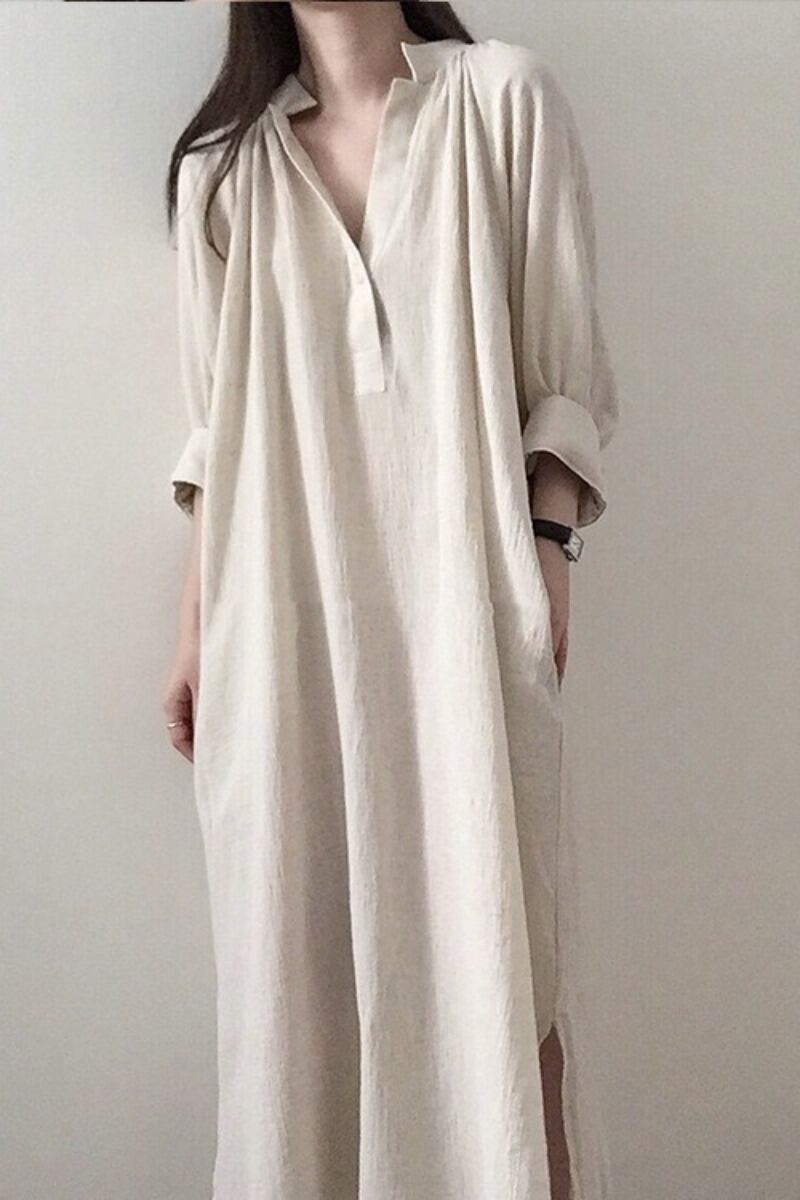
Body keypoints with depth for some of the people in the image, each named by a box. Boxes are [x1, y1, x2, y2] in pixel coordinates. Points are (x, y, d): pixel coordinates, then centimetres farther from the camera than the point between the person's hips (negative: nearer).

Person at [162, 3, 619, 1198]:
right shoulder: (222, 161, 14)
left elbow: (564, 362, 3)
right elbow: (218, 424, 13)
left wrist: (547, 548, -9)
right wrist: (196, 631, 9)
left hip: (460, 598, -2)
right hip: (285, 611, 3)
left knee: (481, 926, -3)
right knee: (297, 944, 6)